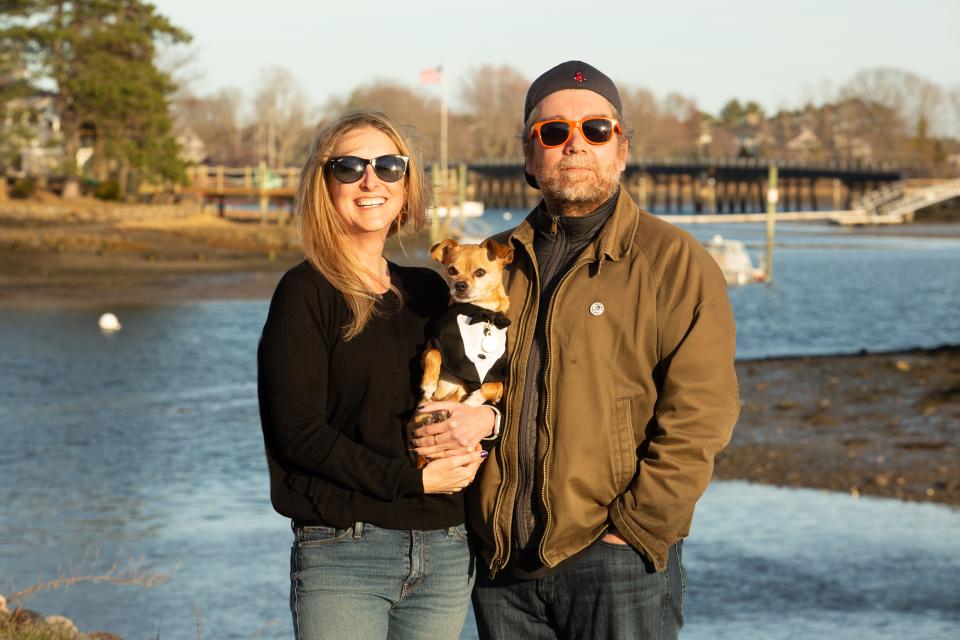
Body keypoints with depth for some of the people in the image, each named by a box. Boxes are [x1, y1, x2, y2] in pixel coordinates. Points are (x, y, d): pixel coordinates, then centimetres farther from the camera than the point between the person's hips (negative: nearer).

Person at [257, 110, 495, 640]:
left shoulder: (428, 293, 12)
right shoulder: (306, 293, -4)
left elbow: (479, 388, 20)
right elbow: (298, 433, -11)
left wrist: (487, 419, -4)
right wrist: (413, 479, -12)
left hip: (446, 552, 5)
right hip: (343, 551, -5)